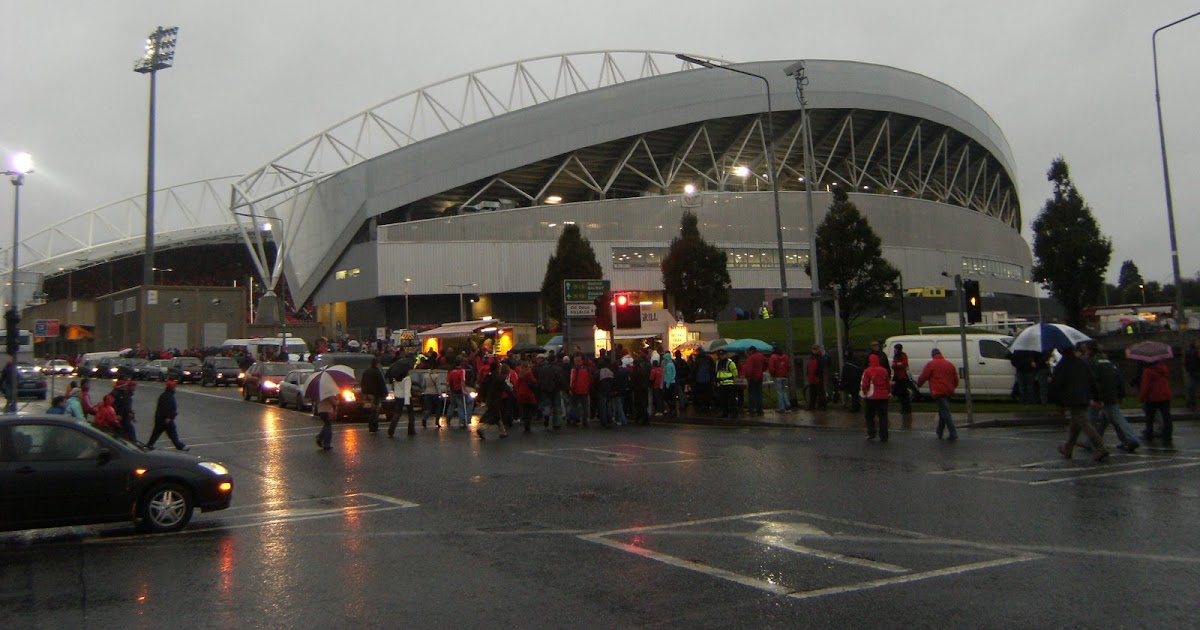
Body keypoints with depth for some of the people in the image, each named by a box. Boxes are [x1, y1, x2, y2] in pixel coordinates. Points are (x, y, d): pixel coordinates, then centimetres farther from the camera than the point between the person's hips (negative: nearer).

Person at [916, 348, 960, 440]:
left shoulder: (931, 364, -2)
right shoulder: (949, 364, 16)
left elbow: (923, 377, -2)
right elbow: (956, 379, 20)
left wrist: (918, 384, 17)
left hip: (938, 392, -6)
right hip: (948, 392, 7)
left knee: (945, 413, -10)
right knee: (944, 412, 16)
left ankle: (953, 433, -17)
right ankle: (939, 433, 22)